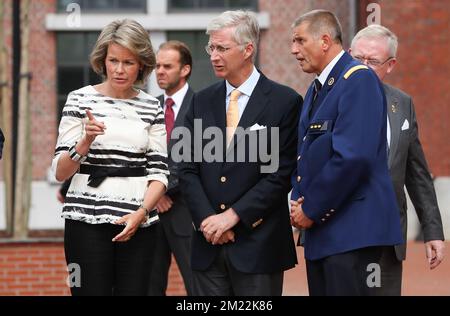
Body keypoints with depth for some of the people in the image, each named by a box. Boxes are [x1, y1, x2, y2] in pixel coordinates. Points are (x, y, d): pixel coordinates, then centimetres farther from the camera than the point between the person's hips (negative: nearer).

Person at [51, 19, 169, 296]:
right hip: (87, 220, -2)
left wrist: (142, 212, -9)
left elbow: (159, 172, 7)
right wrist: (86, 141, -17)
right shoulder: (81, 100, 3)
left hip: (139, 223, 2)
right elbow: (60, 172, 0)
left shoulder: (151, 107, 9)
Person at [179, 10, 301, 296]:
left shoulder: (285, 102, -4)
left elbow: (281, 174, -8)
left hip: (258, 243, -4)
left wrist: (233, 216, -12)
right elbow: (189, 170, 8)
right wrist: (207, 219, -6)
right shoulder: (202, 101, 11)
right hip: (208, 245, 4)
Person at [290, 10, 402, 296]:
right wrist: (299, 200, 3)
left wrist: (311, 209, -14)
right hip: (320, 230, 9)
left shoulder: (358, 79, -12)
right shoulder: (317, 88, 18)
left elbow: (354, 156, -22)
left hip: (352, 230, -9)